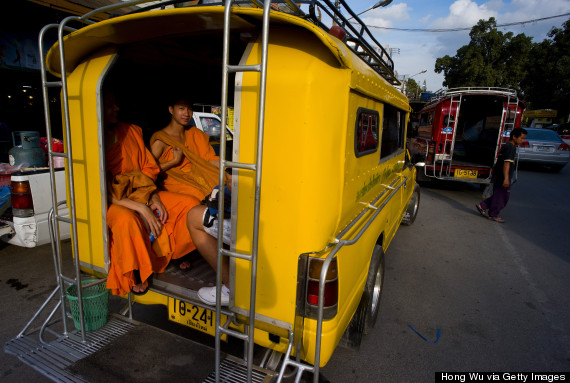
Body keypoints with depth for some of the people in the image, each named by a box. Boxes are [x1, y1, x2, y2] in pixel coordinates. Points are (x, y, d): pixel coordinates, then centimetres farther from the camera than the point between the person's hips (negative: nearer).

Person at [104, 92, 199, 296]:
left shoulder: (130, 131, 4)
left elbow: (149, 168, 8)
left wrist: (154, 198, -6)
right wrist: (140, 209, -25)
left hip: (141, 195, 6)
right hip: (113, 203, -5)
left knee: (190, 205, -12)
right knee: (127, 221, -41)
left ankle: (176, 254, 11)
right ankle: (135, 275, -13)